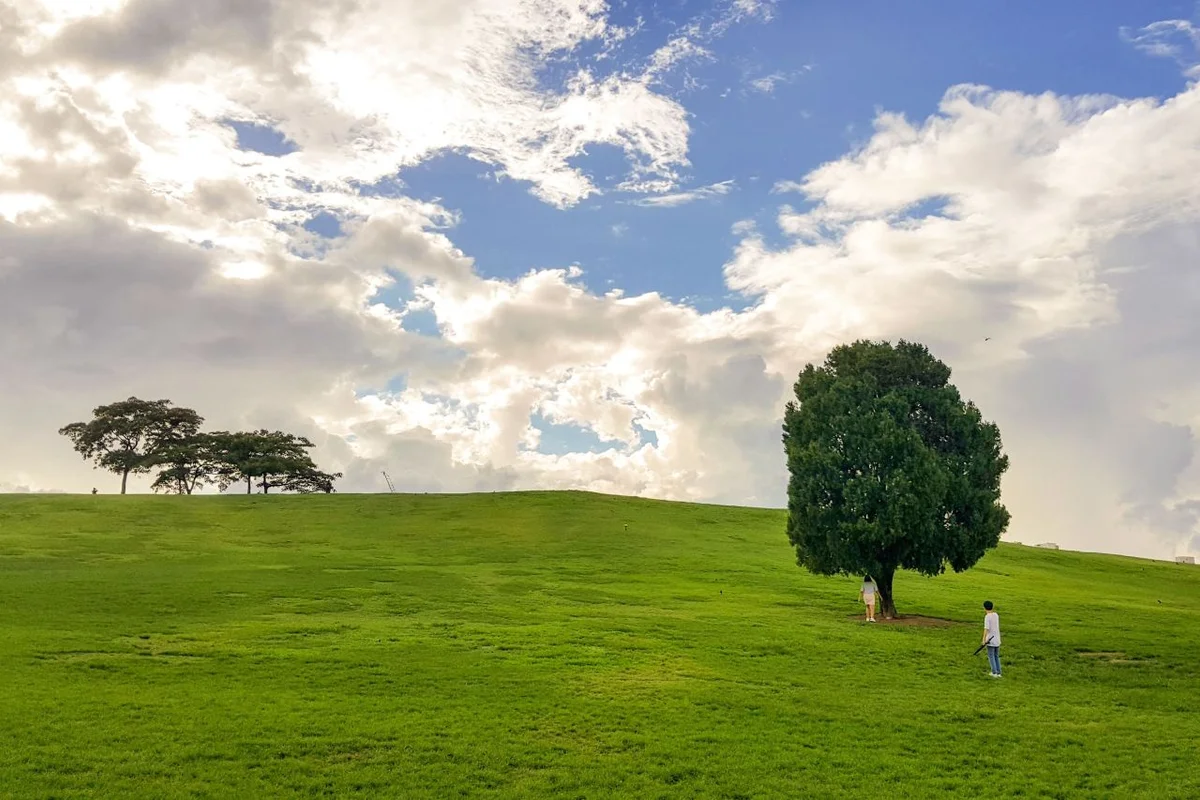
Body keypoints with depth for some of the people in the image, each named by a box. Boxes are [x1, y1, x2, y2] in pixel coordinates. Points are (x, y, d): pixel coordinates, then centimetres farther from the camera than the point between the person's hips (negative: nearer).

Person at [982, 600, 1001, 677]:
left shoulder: (987, 617, -15)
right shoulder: (996, 615, 4)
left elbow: (986, 629, -21)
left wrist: (984, 640, -20)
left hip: (990, 640, -6)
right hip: (997, 639, 6)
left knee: (991, 656, 4)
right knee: (996, 656, 15)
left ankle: (994, 672, 2)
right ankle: (998, 672, 15)